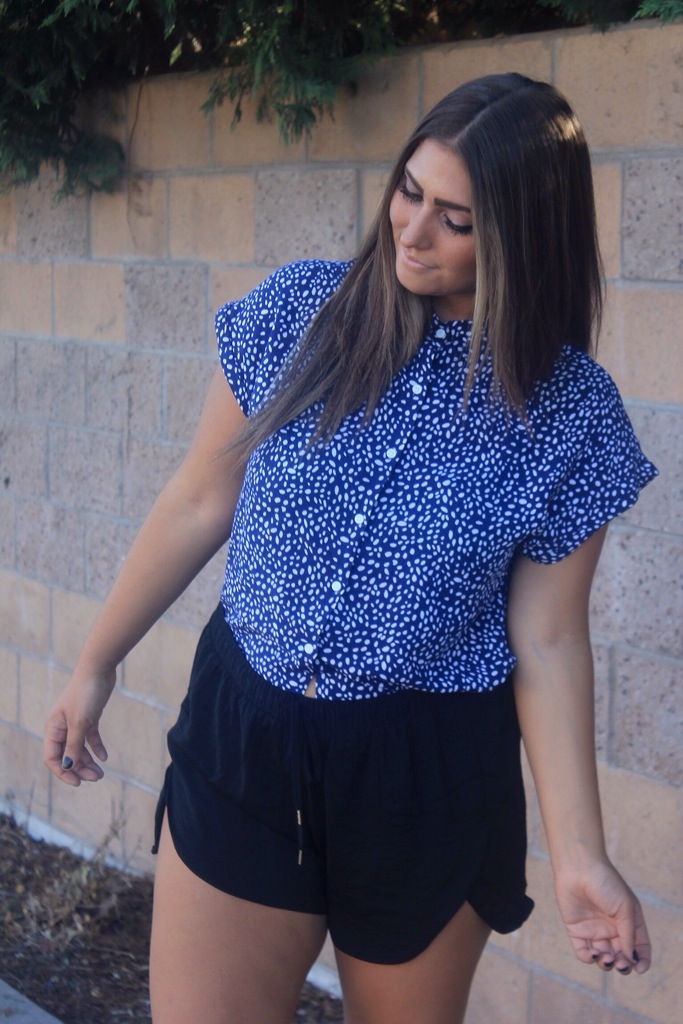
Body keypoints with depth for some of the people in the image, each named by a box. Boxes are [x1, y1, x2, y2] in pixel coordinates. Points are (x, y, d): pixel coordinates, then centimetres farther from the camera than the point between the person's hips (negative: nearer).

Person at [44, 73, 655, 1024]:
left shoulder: (571, 412, -8)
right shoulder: (298, 312, -4)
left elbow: (547, 638, -5)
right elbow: (200, 505, 5)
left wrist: (579, 853, -9)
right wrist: (97, 664, 12)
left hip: (428, 781, -1)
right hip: (242, 734, 2)